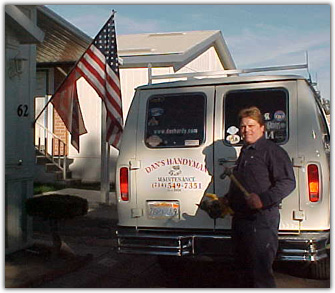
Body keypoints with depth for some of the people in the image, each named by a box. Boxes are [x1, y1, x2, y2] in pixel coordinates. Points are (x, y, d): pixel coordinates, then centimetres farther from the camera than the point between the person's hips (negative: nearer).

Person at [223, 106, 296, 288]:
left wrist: (264, 199, -28)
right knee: (242, 268, 18)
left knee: (260, 271, -8)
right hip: (240, 218, 9)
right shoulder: (244, 152, 20)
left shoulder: (271, 151, -8)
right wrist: (228, 199, 21)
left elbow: (288, 182, -18)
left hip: (262, 220, -9)